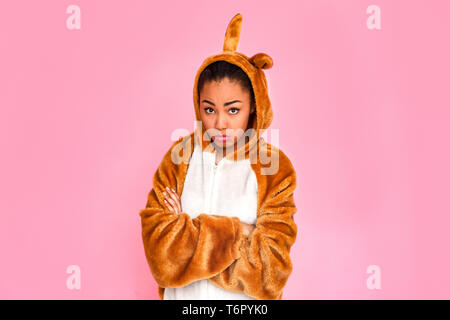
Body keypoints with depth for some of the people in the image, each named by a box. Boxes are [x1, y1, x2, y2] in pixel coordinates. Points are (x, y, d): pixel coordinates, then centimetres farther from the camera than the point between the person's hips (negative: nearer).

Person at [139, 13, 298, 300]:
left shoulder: (276, 170, -14)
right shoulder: (180, 156, -11)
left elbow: (270, 271, -18)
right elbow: (158, 243, -17)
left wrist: (190, 230, -18)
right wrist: (235, 232, -20)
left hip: (244, 299, -1)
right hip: (182, 295, 1)